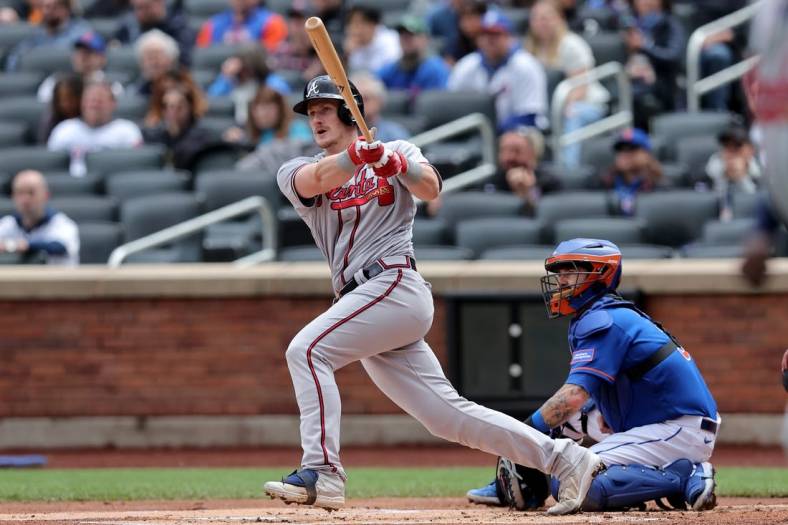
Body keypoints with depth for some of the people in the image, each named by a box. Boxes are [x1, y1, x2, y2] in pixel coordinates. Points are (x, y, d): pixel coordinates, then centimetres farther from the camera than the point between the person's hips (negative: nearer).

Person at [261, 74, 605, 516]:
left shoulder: (398, 151, 9)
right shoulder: (298, 172, 16)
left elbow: (430, 188, -12)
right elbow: (317, 181, -9)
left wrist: (396, 165, -33)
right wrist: (357, 154, -29)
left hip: (394, 285, -5)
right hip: (362, 301, 5)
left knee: (307, 349, -23)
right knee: (449, 416, 2)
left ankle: (322, 471, -28)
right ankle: (564, 459, 6)